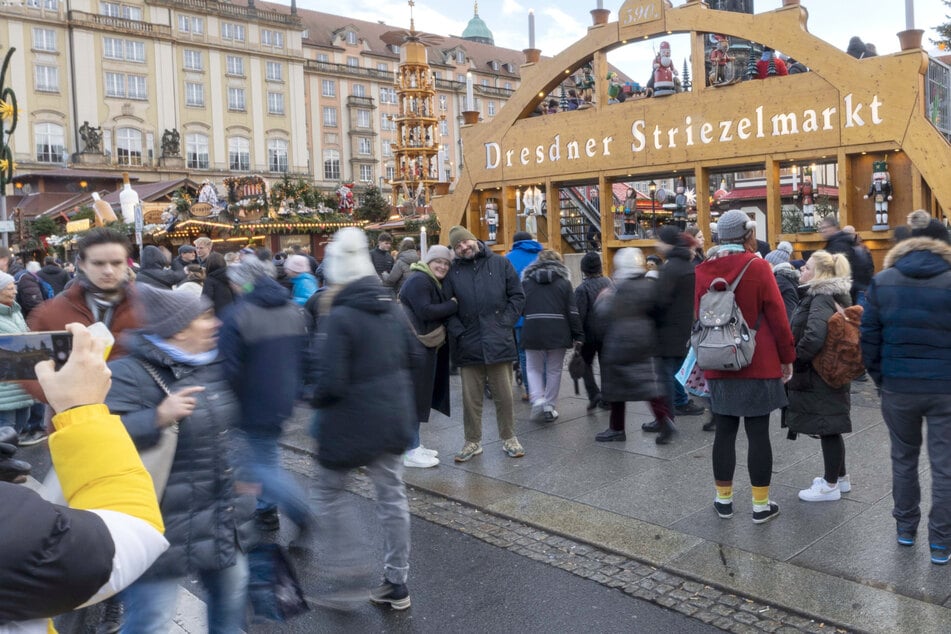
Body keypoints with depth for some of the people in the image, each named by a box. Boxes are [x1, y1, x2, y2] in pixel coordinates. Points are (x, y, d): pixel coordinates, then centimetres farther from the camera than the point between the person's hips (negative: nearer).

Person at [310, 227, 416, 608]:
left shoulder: (338, 318, -21)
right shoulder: (391, 307, 1)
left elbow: (330, 382, -23)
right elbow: (409, 358, 11)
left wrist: (317, 400, -3)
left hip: (351, 422, -6)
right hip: (393, 418, 7)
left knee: (331, 492, 16)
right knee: (392, 496, 15)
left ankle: (345, 573, 16)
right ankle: (396, 583, 26)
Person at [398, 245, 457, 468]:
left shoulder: (433, 283, 19)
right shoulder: (418, 280, -14)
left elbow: (438, 311, 16)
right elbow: (425, 311, -23)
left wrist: (450, 305, -2)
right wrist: (453, 304, -15)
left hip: (425, 347, 10)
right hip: (413, 347, -10)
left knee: (420, 396, 16)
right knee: (413, 396, -6)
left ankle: (415, 445, 26)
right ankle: (411, 452, 0)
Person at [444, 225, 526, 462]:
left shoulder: (500, 264, 4)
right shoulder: (453, 271, 4)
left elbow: (517, 296, 5)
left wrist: (505, 323, -4)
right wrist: (457, 330, -6)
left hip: (499, 342, -1)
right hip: (468, 343, 1)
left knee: (504, 395, 7)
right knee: (471, 397, 9)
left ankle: (509, 438, 23)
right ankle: (473, 442, 22)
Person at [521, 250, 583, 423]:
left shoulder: (526, 281, 7)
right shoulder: (563, 281, 4)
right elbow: (573, 312, -1)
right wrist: (578, 336, 2)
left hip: (532, 332, 0)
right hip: (558, 333, 0)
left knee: (534, 369, 14)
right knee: (554, 371, 11)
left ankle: (537, 399, -7)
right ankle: (549, 407, 13)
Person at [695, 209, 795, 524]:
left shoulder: (702, 272, 3)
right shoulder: (758, 266, -10)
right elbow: (777, 317, -8)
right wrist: (787, 357, 2)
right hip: (758, 366, -4)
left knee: (724, 432, 11)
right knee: (758, 433, 3)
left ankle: (723, 499, 21)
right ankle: (761, 505, 11)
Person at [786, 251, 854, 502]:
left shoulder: (821, 299, -19)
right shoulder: (835, 296, 12)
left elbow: (814, 336, -33)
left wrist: (794, 360, -19)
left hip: (818, 378, -10)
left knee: (827, 429, 1)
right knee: (830, 427, 19)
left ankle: (831, 485, 12)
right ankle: (840, 477, 32)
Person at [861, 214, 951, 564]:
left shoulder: (881, 282, -2)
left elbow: (868, 339, -2)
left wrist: (879, 379, 7)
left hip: (898, 387, 2)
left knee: (903, 458, 19)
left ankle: (905, 528, 31)